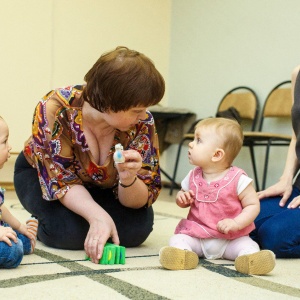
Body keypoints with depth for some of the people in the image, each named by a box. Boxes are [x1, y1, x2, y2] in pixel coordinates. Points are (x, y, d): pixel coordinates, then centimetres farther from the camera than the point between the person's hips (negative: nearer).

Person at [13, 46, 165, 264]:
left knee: (137, 228, -21)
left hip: (102, 187, 3)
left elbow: (141, 198, -24)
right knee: (69, 230, -31)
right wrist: (98, 216, -47)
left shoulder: (142, 124, -28)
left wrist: (128, 179, -48)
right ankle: (39, 225, 4)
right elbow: (62, 182, -30)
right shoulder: (55, 109, -36)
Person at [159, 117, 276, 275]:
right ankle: (183, 253, -48)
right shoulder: (193, 177, 5)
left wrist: (236, 223, -25)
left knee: (247, 246, -29)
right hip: (196, 235, 3)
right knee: (177, 240, -21)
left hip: (231, 239, -3)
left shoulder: (237, 179, -11)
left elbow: (253, 205, -10)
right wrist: (181, 198, -6)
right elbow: (183, 200, 19)